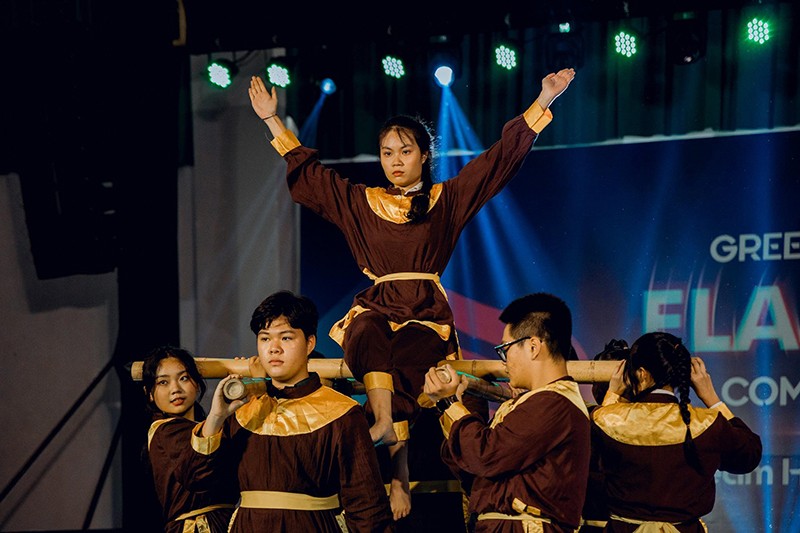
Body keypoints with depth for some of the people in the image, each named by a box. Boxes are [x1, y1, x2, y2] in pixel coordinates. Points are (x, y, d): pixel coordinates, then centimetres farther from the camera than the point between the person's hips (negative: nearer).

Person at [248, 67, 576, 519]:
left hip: (428, 316, -1)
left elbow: (501, 157, 9)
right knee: (369, 336, -35)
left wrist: (544, 100, 5)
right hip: (377, 309, 2)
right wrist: (273, 120, 22)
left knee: (402, 364, -33)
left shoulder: (448, 199, 12)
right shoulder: (362, 202, 18)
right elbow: (308, 171, 23)